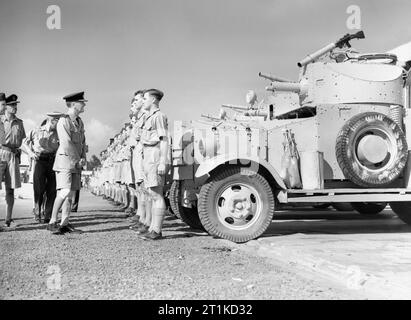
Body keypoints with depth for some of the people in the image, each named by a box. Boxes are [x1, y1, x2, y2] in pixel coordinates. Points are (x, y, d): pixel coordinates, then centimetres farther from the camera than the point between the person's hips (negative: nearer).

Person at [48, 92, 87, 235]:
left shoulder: (79, 121, 15)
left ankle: (65, 224, 9)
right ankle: (52, 223, -8)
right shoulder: (63, 121, -11)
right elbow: (66, 144, -17)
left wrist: (83, 158, 3)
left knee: (70, 194, 6)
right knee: (64, 192, -15)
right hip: (65, 160, -8)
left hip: (76, 163, 8)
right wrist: (77, 161, -11)